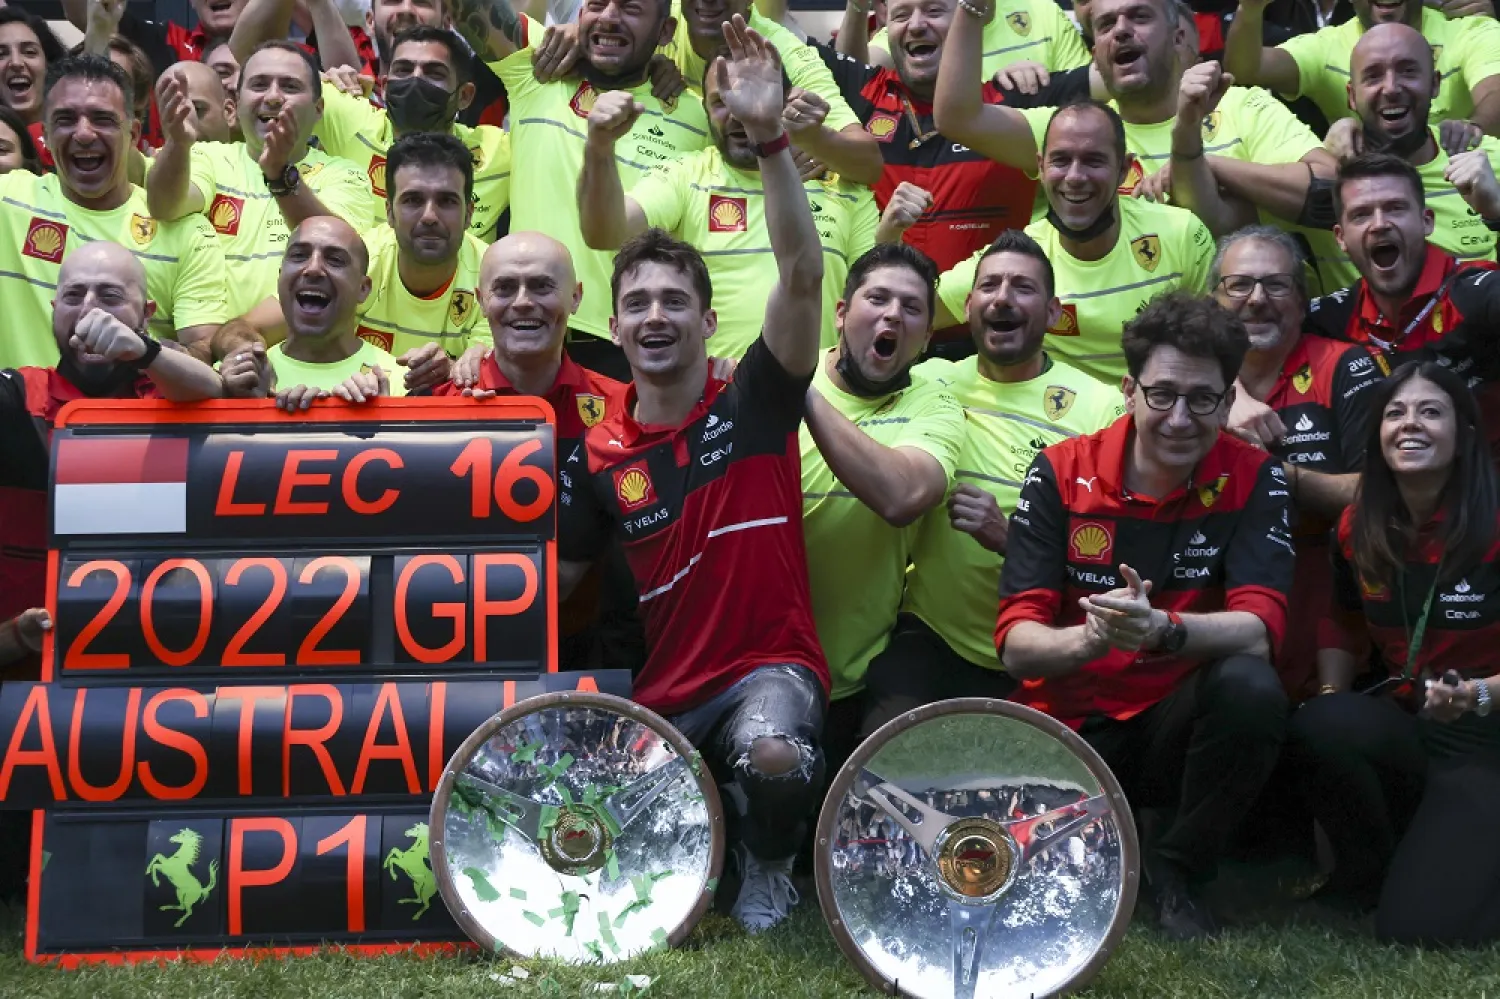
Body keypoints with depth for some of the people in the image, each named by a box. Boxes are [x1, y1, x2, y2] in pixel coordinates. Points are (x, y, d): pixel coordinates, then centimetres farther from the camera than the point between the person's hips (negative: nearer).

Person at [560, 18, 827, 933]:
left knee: (773, 754, -36)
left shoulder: (755, 402, -4)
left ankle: (770, 864, 0)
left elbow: (803, 274, -19)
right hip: (665, 691, 4)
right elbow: (561, 574, 18)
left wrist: (769, 134, -30)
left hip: (773, 664, -4)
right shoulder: (602, 454, 6)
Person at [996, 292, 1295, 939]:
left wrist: (1163, 631, -40)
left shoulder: (1253, 480, -5)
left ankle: (1176, 868, -7)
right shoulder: (1061, 473, -6)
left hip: (1177, 726, 1)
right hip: (1069, 728, -1)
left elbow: (1259, 631, -18)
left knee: (1251, 687, -32)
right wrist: (1087, 640, -35)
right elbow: (1015, 644, -12)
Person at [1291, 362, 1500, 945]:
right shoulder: (1358, 529, 0)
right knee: (1316, 727, -32)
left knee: (1419, 929, -22)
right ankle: (1366, 871, -1)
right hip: (1400, 731, 5)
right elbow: (1346, 628, 15)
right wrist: (1330, 697, -3)